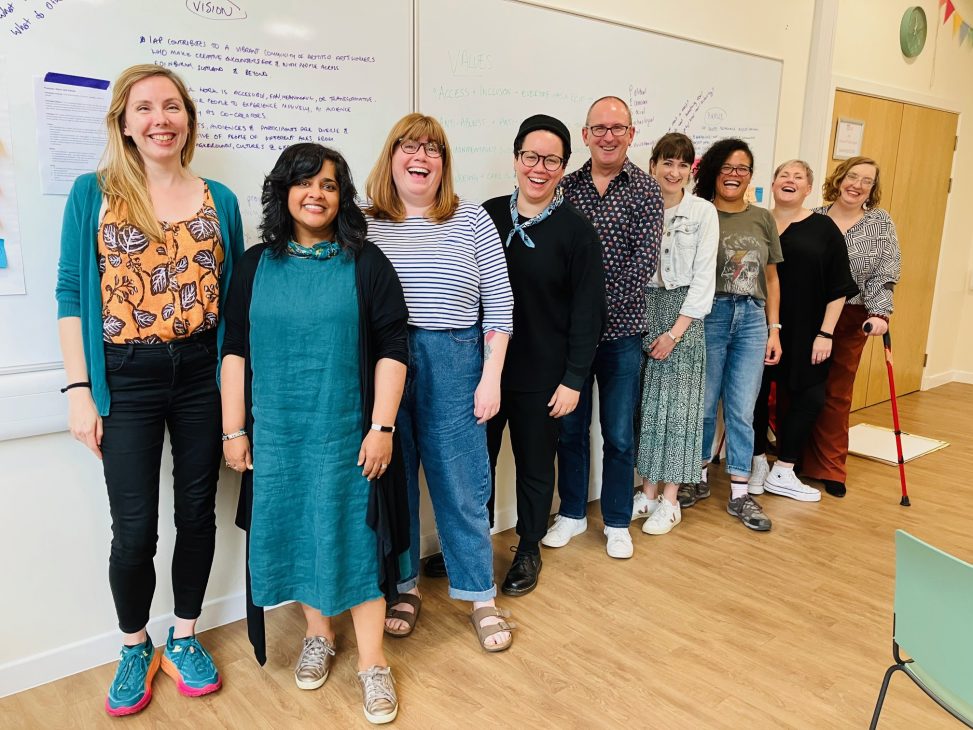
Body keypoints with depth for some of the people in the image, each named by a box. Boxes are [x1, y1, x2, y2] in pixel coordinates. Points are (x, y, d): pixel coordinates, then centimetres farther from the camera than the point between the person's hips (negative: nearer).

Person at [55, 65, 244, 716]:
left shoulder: (219, 199, 5)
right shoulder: (93, 193, 0)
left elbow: (237, 295, 8)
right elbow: (72, 295, 0)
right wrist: (79, 390, -6)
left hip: (201, 375, 2)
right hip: (126, 379, -1)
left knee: (198, 513, 11)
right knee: (134, 529, 4)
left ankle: (185, 638, 32)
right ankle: (135, 650, 30)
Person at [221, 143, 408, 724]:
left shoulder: (366, 262, -2)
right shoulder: (256, 264, 6)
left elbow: (392, 348, -5)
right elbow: (237, 349, 7)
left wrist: (382, 426, -11)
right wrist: (235, 430, 3)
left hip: (347, 430, -2)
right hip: (278, 433, 3)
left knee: (353, 534, 2)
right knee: (298, 530, 12)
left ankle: (373, 662, 15)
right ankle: (318, 634, 34)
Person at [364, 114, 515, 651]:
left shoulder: (471, 220, 3)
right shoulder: (363, 226, 4)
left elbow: (498, 302, 2)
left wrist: (491, 377, -3)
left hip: (453, 365, -1)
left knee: (462, 485, 6)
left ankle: (481, 596, 23)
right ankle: (402, 586, 31)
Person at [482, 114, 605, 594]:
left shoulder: (576, 231, -7)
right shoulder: (487, 216, 1)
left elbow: (588, 313, -7)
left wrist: (573, 380, -10)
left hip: (541, 375, -3)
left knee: (535, 465, 13)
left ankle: (529, 550, 34)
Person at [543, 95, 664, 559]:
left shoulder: (645, 190, -2)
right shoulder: (567, 186, 4)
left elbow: (645, 260, -10)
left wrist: (603, 306, -17)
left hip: (620, 330, -2)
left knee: (618, 434, 9)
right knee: (569, 426, 12)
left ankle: (617, 522, 26)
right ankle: (571, 513, 30)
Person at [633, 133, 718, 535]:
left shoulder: (703, 211, -1)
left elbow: (704, 276, -5)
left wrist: (675, 331, -10)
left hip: (682, 313, -2)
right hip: (641, 311, 2)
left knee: (676, 404, 1)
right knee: (644, 402, 6)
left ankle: (670, 500, 12)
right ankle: (648, 491, 19)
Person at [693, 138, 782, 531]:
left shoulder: (763, 219, 11)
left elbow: (771, 278, 12)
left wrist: (774, 329, 9)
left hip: (752, 319, 3)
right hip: (710, 316, -3)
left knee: (742, 410, 6)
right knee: (704, 404, 7)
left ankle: (739, 494, 14)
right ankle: (698, 475, 28)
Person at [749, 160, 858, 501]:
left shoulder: (824, 228, 0)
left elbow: (839, 288, 0)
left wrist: (825, 333, -6)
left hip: (804, 332, 0)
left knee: (808, 396, 1)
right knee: (756, 393, 5)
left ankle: (782, 473, 16)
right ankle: (757, 464, 24)